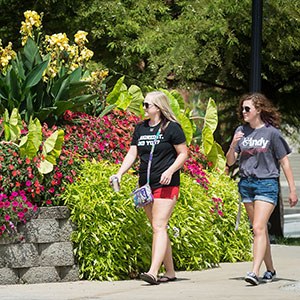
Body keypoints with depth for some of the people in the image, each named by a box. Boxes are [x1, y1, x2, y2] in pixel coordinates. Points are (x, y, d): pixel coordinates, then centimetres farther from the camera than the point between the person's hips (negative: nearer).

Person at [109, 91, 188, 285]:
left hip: (166, 184, -7)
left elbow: (183, 153, -3)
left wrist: (170, 171, -18)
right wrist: (120, 174, -2)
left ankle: (153, 272, -25)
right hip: (146, 185, 7)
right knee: (157, 228, 10)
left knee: (159, 226, -16)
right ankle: (170, 272, 17)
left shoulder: (172, 128, -6)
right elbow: (132, 154, 13)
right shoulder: (141, 128, 13)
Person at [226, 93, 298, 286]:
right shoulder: (241, 132, 8)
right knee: (260, 230, 12)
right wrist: (233, 145, -11)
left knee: (259, 228, -16)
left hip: (267, 184, -5)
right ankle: (270, 270, 23)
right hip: (246, 183, 5)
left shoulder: (272, 132, -6)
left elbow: (285, 162, -2)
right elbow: (230, 161, 9)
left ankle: (255, 272, -24)